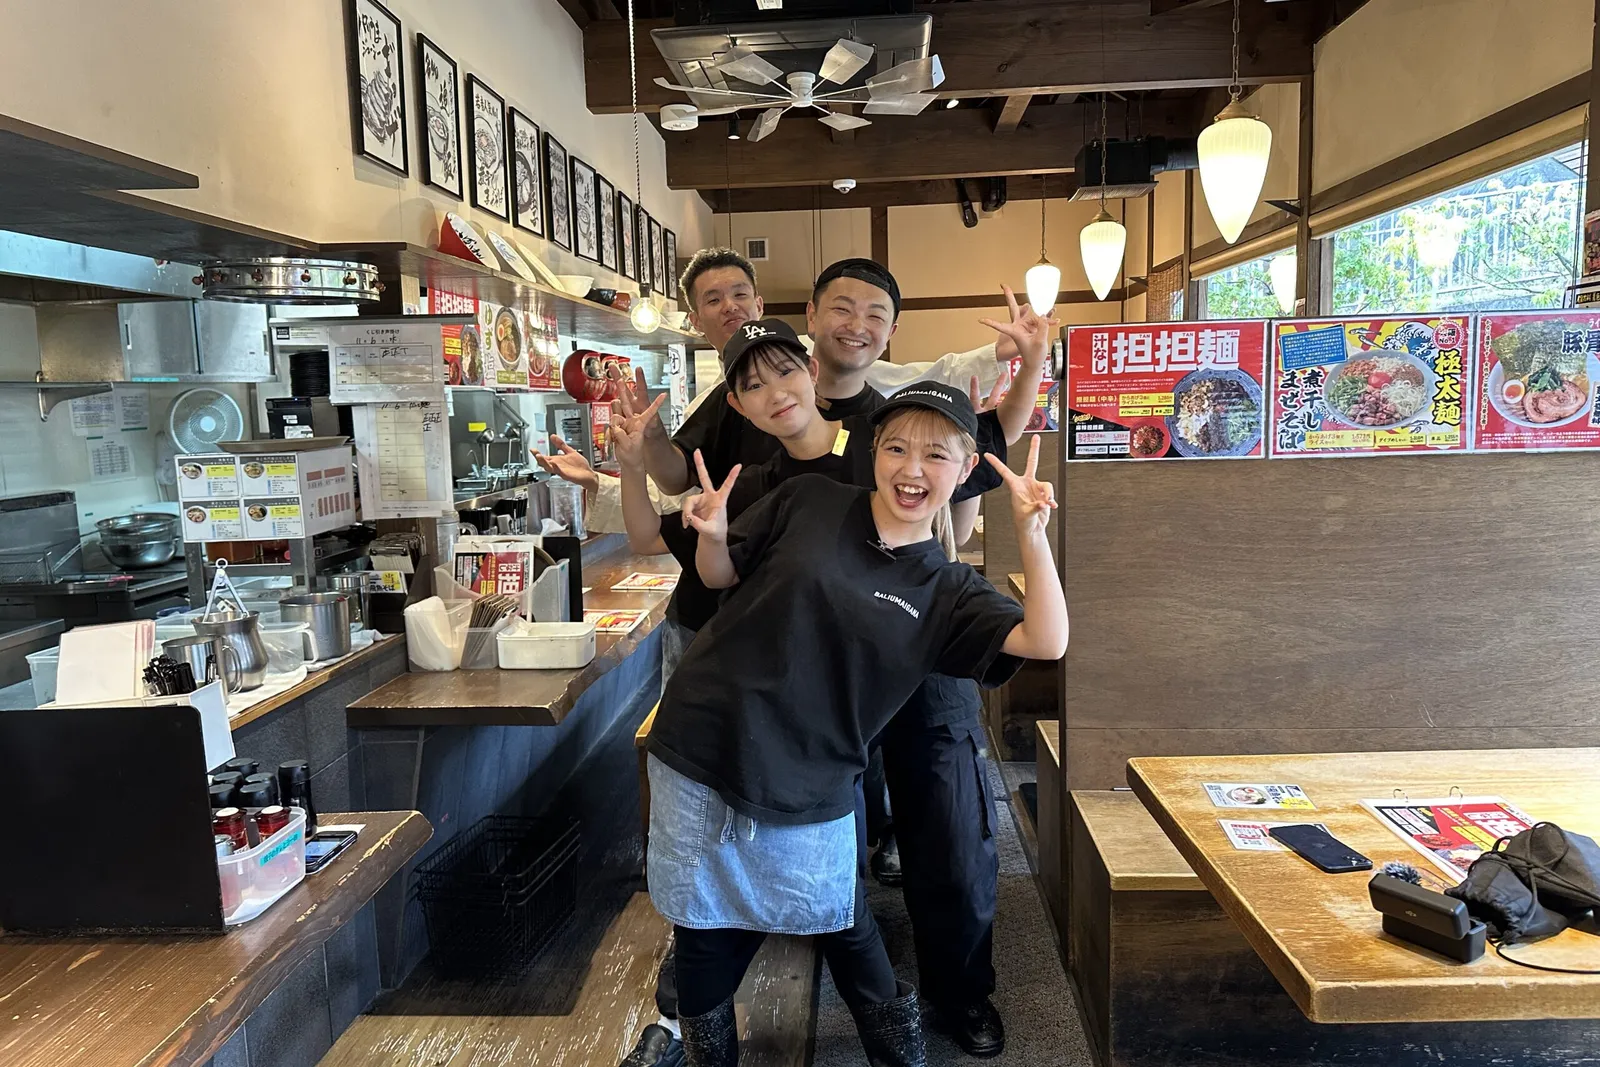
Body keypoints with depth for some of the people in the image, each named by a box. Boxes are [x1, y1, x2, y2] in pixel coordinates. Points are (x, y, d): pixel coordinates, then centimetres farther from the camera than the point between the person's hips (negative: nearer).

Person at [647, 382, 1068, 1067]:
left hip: (809, 796, 0)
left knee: (845, 929, 14)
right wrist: (712, 534, -13)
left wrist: (1030, 532, -20)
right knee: (706, 934, 13)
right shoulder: (806, 501, -2)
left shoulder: (948, 591, 0)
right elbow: (721, 574, 9)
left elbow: (1046, 643, -11)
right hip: (701, 753, 0)